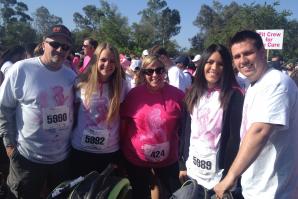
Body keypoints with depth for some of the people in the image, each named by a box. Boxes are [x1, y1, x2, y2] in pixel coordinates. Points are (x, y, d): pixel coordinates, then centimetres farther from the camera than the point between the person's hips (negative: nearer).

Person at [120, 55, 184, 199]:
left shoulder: (177, 95, -12)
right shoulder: (133, 94, -11)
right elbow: (123, 125, -1)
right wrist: (120, 153, 6)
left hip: (168, 159, 0)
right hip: (136, 159, 1)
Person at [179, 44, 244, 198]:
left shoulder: (234, 95, -10)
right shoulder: (194, 93, 5)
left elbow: (235, 136, -12)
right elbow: (186, 130, 6)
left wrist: (229, 175, -14)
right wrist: (182, 164, 6)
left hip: (218, 173, -4)